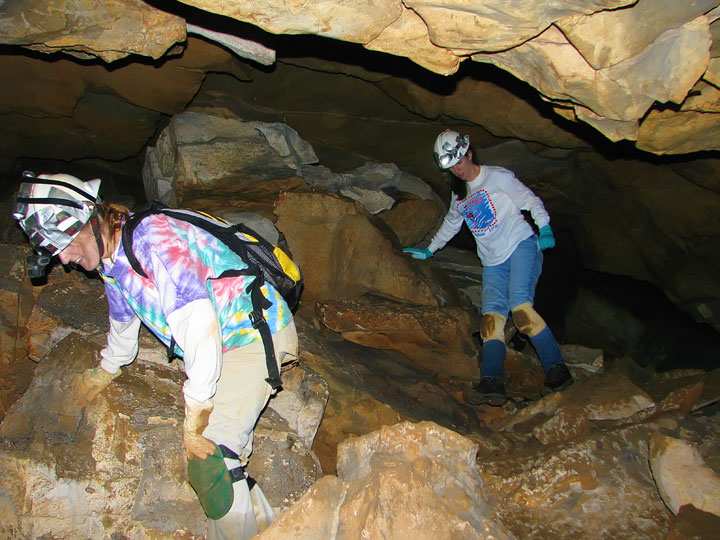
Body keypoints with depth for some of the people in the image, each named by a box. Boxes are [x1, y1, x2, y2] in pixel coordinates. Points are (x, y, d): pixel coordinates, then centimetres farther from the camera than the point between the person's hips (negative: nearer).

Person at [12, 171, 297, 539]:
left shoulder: (153, 236, -22)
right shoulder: (111, 263, 10)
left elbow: (199, 321, -31)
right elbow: (123, 323, 31)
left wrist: (195, 416, -26)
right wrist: (104, 372, 47)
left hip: (256, 333, -9)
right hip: (225, 346, 9)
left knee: (208, 457, -16)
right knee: (215, 451, 5)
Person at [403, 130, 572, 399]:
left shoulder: (497, 176, 2)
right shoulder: (458, 193, 19)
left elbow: (531, 200, 1)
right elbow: (450, 224, 33)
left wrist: (545, 230, -13)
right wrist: (429, 250, 35)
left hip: (521, 245, -5)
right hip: (493, 261, 5)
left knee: (519, 303, -26)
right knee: (492, 313, -15)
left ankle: (557, 368, -22)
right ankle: (492, 379, -29)